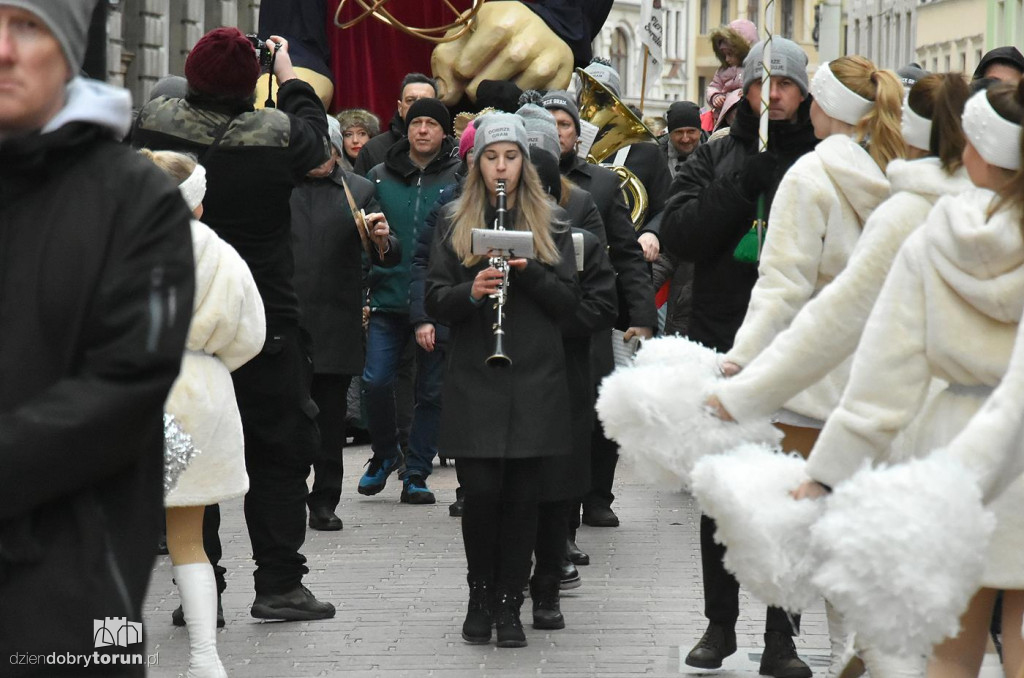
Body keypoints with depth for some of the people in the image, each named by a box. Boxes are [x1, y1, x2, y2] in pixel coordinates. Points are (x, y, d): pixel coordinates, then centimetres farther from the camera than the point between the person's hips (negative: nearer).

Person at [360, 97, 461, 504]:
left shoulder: (458, 180, 0)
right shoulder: (380, 177, 7)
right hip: (388, 299, 1)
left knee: (431, 390, 3)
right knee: (376, 381, -7)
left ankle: (417, 473, 14)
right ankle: (385, 454, 18)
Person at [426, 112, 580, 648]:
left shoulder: (549, 223, 9)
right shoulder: (455, 223, 9)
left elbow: (569, 300, 4)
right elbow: (435, 301, 4)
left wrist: (527, 271, -13)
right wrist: (470, 291, -17)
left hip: (535, 379, 1)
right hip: (473, 379, -1)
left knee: (522, 494, 0)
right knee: (481, 491, -6)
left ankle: (509, 604, 10)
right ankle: (480, 597, 13)